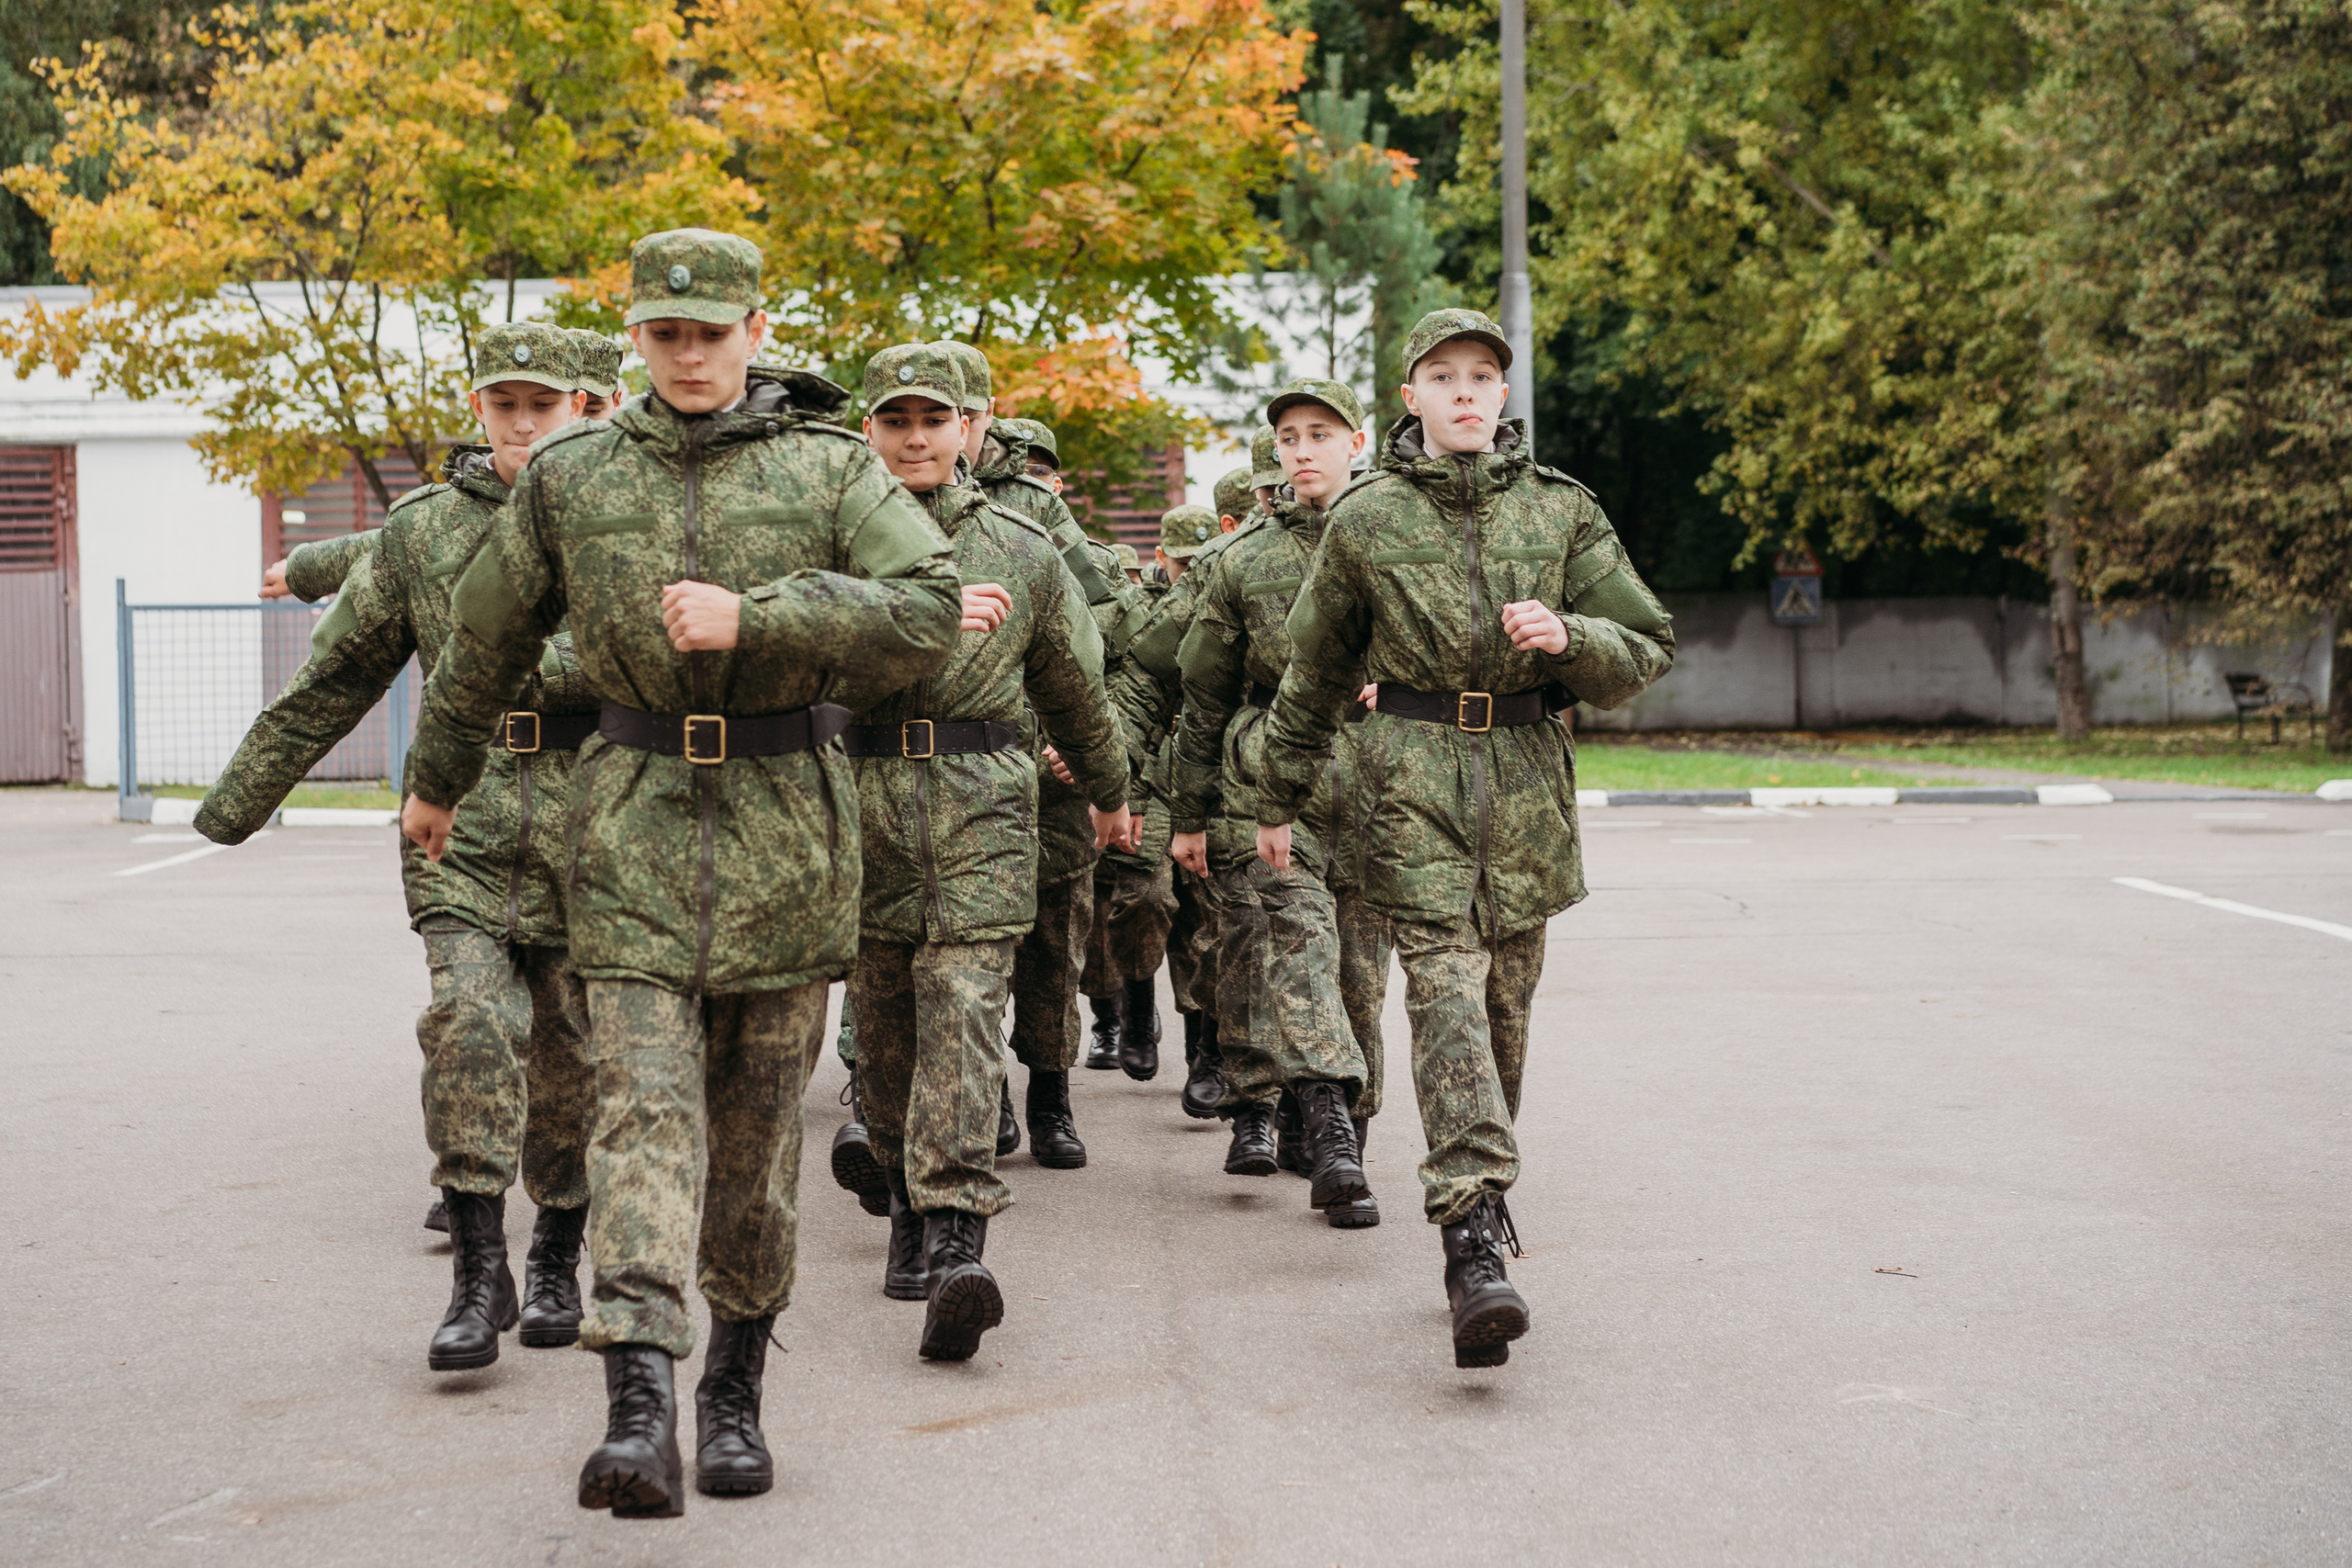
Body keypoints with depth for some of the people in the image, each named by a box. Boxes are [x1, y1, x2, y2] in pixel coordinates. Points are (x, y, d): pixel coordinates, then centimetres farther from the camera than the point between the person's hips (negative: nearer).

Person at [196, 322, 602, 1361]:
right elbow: (336, 676, 16)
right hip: (463, 806, 1)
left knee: (570, 1050, 5)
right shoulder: (424, 527, 9)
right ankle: (478, 1272, -9)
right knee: (469, 1022, -15)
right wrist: (241, 795, 19)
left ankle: (556, 1262, 23)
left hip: (589, 812, -1)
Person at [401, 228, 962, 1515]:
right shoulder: (570, 476, 6)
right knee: (643, 1100, -12)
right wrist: (437, 779, 29)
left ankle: (735, 1388, 24)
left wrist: (752, 616, -21)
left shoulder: (831, 469, 0)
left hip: (785, 822, 0)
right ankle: (639, 1412, -22)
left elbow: (929, 615, -13)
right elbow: (488, 639, 19)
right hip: (636, 821, 0)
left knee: (759, 1120, 8)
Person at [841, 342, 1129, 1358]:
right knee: (883, 1024, 8)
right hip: (863, 805, 1)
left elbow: (1073, 687, 23)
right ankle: (909, 1199, 30)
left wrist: (1110, 793, 34)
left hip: (981, 812, -1)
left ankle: (955, 1239, -23)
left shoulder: (1023, 552, 11)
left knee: (963, 1008, -14)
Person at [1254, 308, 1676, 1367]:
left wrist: (1568, 636, -10)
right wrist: (1280, 799, 20)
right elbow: (1315, 672, 17)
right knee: (1445, 983, -17)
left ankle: (1477, 1207, 25)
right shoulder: (1366, 517, 7)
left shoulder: (1562, 510, 9)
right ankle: (1476, 1247, -27)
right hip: (1415, 773, -2)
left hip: (1527, 781, 3)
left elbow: (1646, 651, 11)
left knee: (1506, 1002, 7)